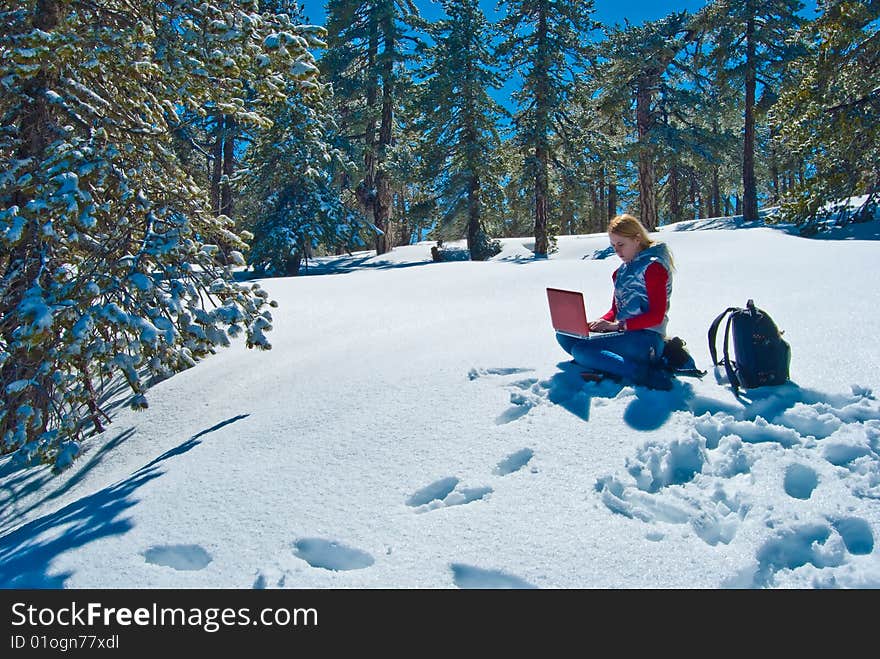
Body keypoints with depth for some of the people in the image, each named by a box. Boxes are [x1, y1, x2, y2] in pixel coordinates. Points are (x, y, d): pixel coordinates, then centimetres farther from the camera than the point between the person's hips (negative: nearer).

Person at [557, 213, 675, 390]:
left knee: (581, 350, -27)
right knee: (564, 335, 1)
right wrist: (601, 323, 0)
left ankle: (649, 374, -27)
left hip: (646, 338, -10)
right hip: (622, 333, 10)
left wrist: (618, 325, -19)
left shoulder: (653, 266, -8)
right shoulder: (622, 270, 18)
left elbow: (657, 316, -15)